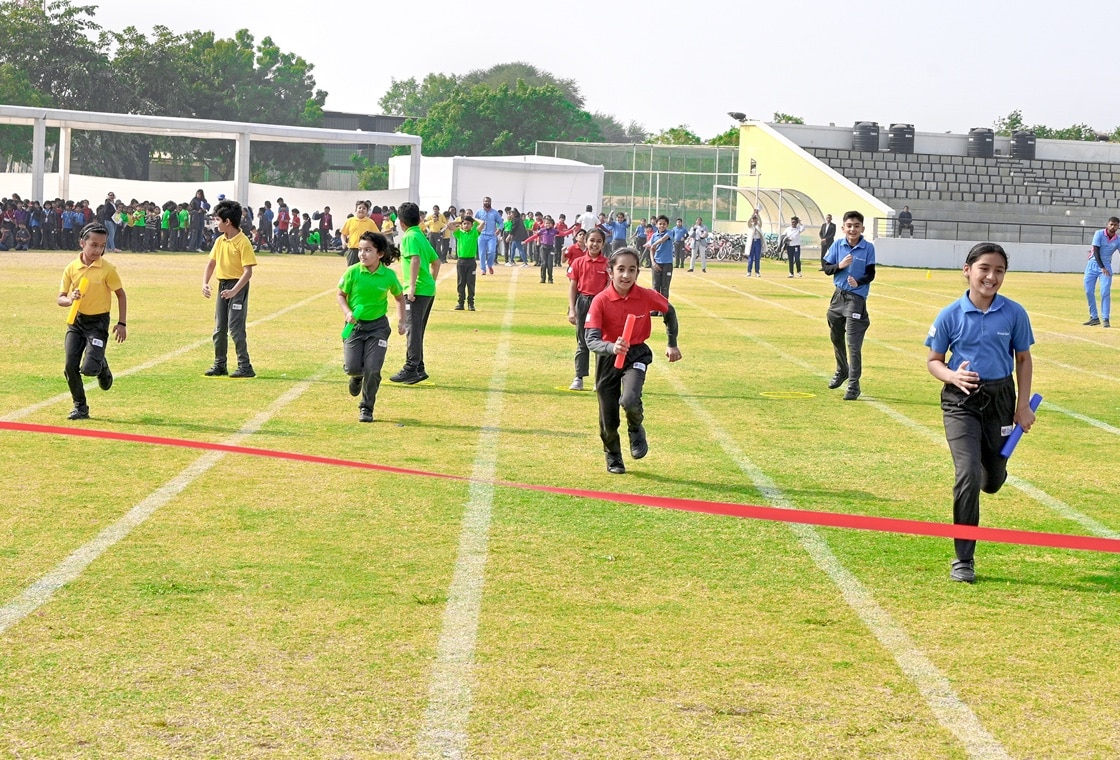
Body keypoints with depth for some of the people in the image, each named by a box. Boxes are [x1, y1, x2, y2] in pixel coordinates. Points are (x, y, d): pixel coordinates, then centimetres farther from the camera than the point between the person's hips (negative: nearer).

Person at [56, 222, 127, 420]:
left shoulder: (107, 269, -9)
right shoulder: (71, 268, -2)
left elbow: (120, 294, 0)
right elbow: (60, 298, 2)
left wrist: (122, 323, -2)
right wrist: (70, 300, -22)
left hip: (98, 322, -3)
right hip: (76, 320, 3)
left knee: (89, 368, -16)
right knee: (70, 366, -5)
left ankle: (102, 367, 22)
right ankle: (80, 407, 12)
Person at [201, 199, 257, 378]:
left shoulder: (243, 242, -15)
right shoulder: (220, 241, 8)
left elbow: (248, 271, -19)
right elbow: (211, 263, 15)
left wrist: (234, 290, -27)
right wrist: (205, 283, 0)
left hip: (238, 286, -8)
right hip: (222, 285, 8)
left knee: (235, 328, -10)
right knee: (219, 328, 11)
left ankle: (245, 367, -4)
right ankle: (219, 365, 20)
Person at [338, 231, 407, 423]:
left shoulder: (388, 275, -9)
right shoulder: (352, 272, -12)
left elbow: (399, 297, 10)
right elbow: (341, 295, 2)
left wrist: (401, 321, 2)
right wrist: (347, 312, -15)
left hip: (378, 326, 0)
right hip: (355, 325, 0)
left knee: (372, 369, -10)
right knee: (352, 367, -9)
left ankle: (366, 408, 11)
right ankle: (357, 376, 32)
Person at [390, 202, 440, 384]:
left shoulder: (409, 237, -10)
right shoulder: (421, 236, 18)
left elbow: (415, 259, -24)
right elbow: (435, 260, 23)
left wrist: (412, 286, -24)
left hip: (418, 290, -9)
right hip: (428, 289, 9)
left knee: (413, 329, -8)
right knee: (417, 330, 15)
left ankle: (411, 370, -10)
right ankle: (418, 368, 19)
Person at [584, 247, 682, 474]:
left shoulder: (646, 296, -15)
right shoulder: (600, 301, -20)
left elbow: (669, 312, 7)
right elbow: (591, 339, -27)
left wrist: (672, 344, 13)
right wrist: (612, 348, -46)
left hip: (636, 355, 0)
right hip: (608, 357, 0)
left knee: (629, 400, -28)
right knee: (608, 418, 6)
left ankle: (636, 429, 8)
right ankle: (613, 458, 35)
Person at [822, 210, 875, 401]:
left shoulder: (868, 248, -9)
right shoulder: (837, 245, 0)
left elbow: (870, 274, -9)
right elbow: (827, 268, 3)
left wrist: (858, 282, -28)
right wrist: (840, 265, -16)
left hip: (856, 298, -5)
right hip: (838, 295, 5)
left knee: (854, 344, -10)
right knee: (836, 337, 20)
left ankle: (853, 385, -6)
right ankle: (842, 371, 44)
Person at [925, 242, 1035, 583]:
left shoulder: (1014, 314, -5)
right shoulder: (950, 315, -8)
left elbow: (1023, 359, 6)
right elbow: (933, 360, 2)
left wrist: (1023, 405, 1)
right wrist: (953, 376, -19)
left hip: (1000, 398, 2)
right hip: (961, 401, -2)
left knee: (993, 479, 12)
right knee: (968, 474, -15)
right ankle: (963, 560, -6)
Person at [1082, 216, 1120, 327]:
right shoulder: (1099, 234, -9)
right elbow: (1096, 252, -14)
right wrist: (1102, 268, -22)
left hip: (1106, 266, 0)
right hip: (1093, 264, 0)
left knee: (1105, 292, -11)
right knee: (1089, 292, 0)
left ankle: (1106, 319, -8)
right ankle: (1094, 318, 11)